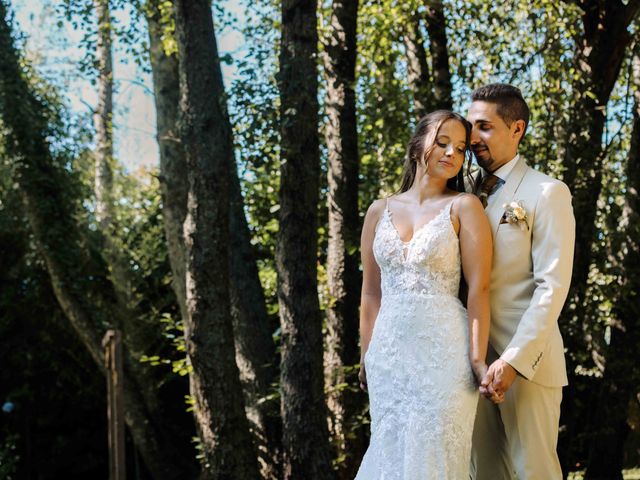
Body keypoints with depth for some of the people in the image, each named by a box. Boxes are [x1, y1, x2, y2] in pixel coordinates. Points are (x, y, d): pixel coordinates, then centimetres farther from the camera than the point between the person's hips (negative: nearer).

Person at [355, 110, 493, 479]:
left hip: (443, 353, -4)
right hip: (389, 353, 4)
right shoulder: (380, 212, 10)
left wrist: (478, 358, -13)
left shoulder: (464, 207, 0)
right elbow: (371, 293, 14)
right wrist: (367, 357, 11)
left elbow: (479, 289, -6)